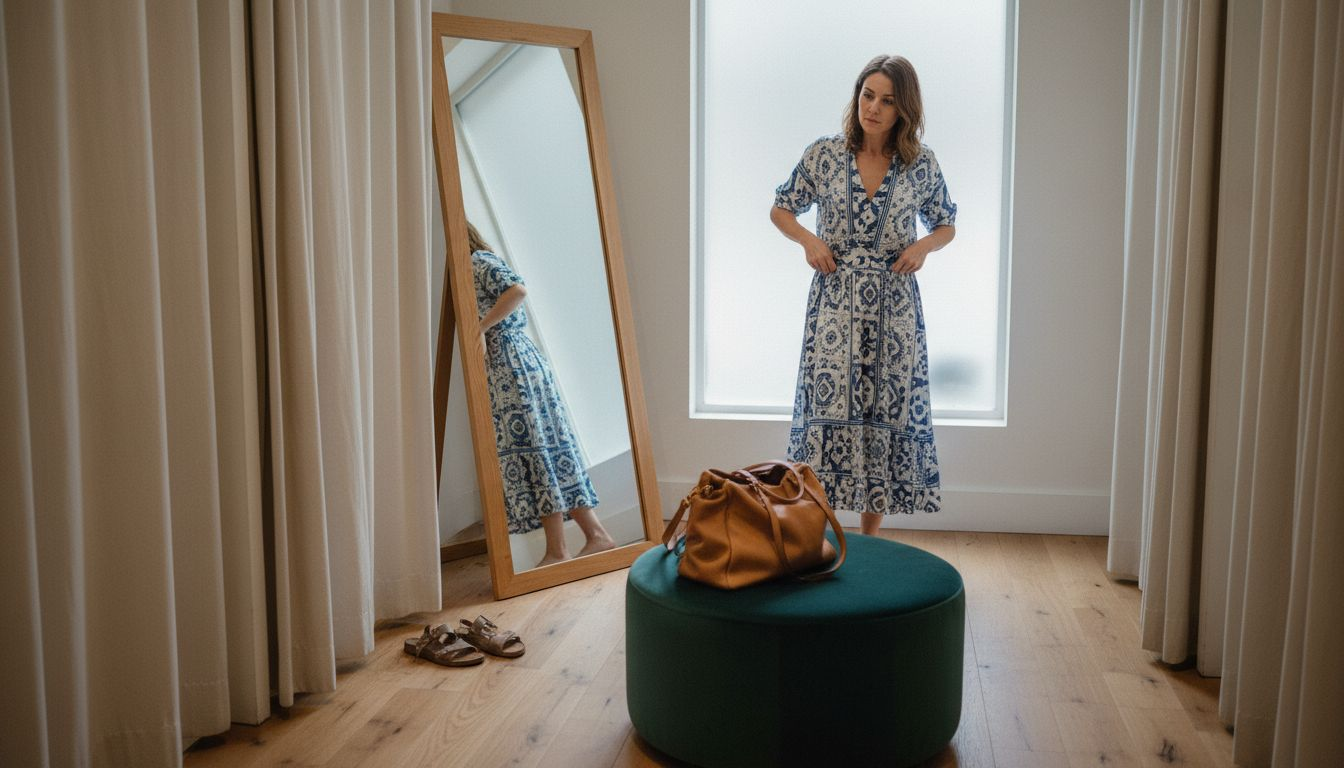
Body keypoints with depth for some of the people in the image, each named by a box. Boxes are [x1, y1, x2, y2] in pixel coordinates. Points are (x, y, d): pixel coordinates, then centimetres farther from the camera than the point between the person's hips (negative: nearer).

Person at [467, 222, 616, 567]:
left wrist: (480, 327, -20)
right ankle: (596, 535, 9)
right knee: (548, 448, 8)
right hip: (524, 359, 10)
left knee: (534, 450, -7)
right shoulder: (484, 262, 24)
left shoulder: (479, 261, -6)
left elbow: (517, 289, -24)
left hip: (513, 365, -10)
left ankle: (557, 551, -3)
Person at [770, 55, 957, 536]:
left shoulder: (922, 165, 1)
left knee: (886, 409, 5)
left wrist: (924, 245, -7)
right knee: (827, 407, -5)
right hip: (834, 302, -1)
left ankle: (869, 539, 18)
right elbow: (780, 210, 11)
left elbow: (946, 225, 14)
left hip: (894, 305, 1)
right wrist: (808, 240, -8)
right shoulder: (823, 154, -1)